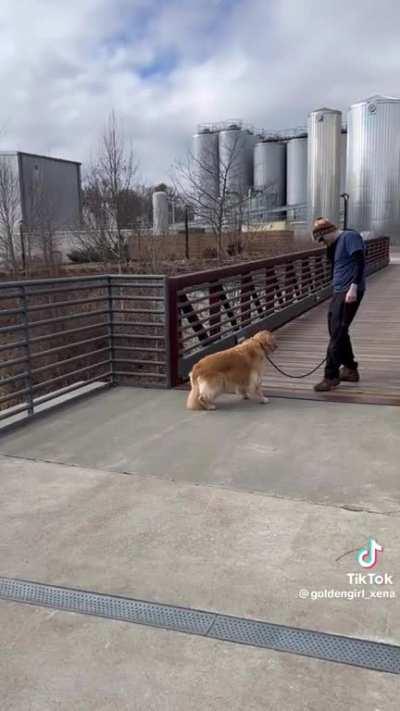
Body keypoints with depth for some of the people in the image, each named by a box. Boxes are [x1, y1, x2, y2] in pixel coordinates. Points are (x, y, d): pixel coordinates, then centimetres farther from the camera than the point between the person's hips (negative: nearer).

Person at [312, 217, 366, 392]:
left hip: (349, 292, -10)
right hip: (338, 292, 10)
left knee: (337, 333, -11)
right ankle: (351, 369, 26)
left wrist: (353, 287, -26)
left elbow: (360, 261, -19)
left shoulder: (350, 236, -8)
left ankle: (331, 376, -8)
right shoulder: (334, 246, 19)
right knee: (336, 331, 14)